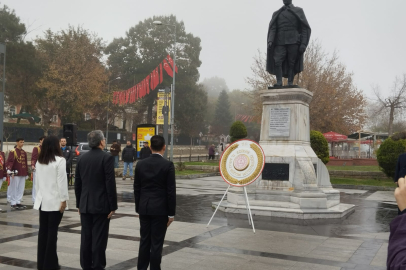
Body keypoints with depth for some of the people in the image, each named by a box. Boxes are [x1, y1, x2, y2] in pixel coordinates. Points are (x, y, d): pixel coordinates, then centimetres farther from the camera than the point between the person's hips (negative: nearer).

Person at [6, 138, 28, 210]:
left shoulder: (24, 152, 13)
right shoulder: (12, 152, -6)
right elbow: (9, 161, -16)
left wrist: (26, 173, 17)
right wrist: (9, 169, -33)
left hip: (23, 174, 6)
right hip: (15, 174, -6)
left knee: (21, 189, 9)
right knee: (14, 189, -1)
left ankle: (18, 202, 18)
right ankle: (13, 203, 7)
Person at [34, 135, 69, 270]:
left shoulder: (39, 161, 10)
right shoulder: (59, 160, -12)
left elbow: (37, 181, 14)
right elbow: (61, 181, -15)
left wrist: (39, 196, 20)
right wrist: (64, 199, -11)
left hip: (43, 201, 6)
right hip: (55, 201, -6)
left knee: (43, 230, 10)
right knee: (52, 231, -2)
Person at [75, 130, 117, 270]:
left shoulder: (82, 158, 6)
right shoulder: (107, 157, -11)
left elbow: (77, 183, 9)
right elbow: (110, 184, -15)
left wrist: (79, 204, 17)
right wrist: (113, 206, -9)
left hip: (85, 205, 6)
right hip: (101, 205, -5)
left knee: (86, 237, 11)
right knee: (99, 238, 0)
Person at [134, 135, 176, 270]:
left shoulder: (140, 164, 2)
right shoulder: (168, 165, -10)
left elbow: (136, 189, 6)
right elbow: (171, 191, -10)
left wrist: (138, 208, 15)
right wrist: (171, 213, -3)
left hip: (144, 208, 4)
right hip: (160, 209, -4)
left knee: (144, 241, 12)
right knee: (156, 243, 2)